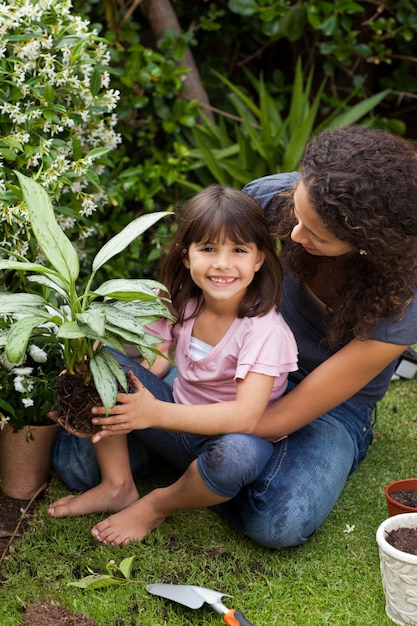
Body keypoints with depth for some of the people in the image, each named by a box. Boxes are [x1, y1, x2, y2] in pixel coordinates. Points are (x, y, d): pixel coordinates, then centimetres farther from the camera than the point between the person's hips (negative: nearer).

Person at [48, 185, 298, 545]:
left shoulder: (264, 328, -25)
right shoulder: (181, 304, -7)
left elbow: (245, 416, -34)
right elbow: (153, 365, -1)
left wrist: (156, 413, -42)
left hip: (233, 437, -5)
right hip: (180, 423, 5)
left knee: (238, 454, -42)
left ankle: (156, 506, -9)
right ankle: (118, 486, -3)